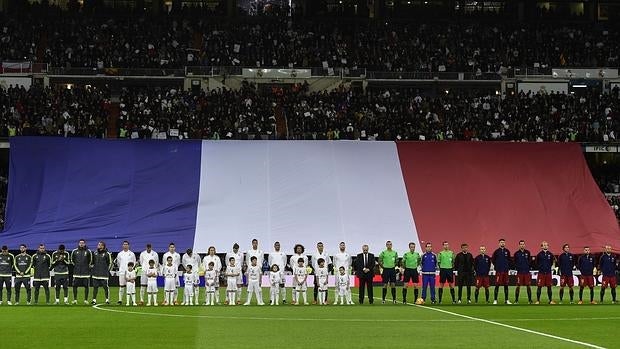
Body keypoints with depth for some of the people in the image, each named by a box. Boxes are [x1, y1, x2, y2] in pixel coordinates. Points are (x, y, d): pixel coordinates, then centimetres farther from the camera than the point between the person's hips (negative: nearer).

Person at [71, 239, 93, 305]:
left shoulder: (88, 251, 0)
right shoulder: (74, 251, 4)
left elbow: (91, 260, 12)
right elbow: (72, 259, 19)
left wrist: (89, 266, 9)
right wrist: (74, 264, 12)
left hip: (85, 272, -1)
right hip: (76, 272, 1)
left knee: (86, 286, 0)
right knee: (75, 285, -1)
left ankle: (86, 300, 7)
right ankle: (75, 299, 8)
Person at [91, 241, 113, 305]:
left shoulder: (107, 254, -4)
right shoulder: (95, 253, 11)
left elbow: (110, 263, 0)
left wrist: (108, 270, -2)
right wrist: (93, 268, 13)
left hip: (104, 274, -4)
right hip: (96, 274, 4)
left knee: (105, 287, -2)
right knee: (95, 287, 4)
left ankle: (107, 299, 7)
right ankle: (94, 300, 8)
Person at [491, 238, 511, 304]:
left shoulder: (507, 251, 8)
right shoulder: (496, 251, -1)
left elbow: (509, 260, 18)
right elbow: (493, 260, 4)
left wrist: (508, 266, 7)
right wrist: (496, 266, 1)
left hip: (505, 271, 3)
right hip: (498, 271, -3)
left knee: (506, 285, 6)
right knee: (497, 285, -4)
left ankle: (506, 300, 12)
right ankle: (495, 300, -1)